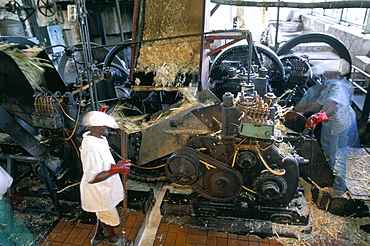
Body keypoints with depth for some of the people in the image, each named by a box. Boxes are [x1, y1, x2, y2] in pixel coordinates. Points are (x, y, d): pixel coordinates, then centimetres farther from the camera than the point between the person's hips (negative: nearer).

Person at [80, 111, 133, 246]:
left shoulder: (98, 138, -5)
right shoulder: (91, 148, -35)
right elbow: (92, 178, -34)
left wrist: (115, 165, -2)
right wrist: (115, 170, -36)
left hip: (103, 188, 9)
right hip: (98, 192, -9)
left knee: (102, 214, 30)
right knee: (111, 218, 18)